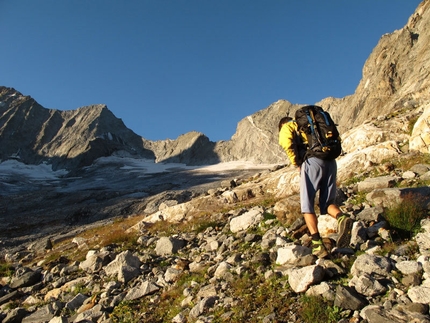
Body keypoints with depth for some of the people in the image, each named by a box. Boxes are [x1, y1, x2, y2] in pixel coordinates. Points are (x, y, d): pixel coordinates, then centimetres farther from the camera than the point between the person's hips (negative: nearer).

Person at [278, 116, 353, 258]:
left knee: (307, 206, 2)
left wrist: (297, 164, 1)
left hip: (312, 162, -6)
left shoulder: (286, 128, 17)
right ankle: (342, 218, -18)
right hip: (330, 161, 6)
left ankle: (318, 245, -7)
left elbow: (288, 143, -8)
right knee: (327, 204, 12)